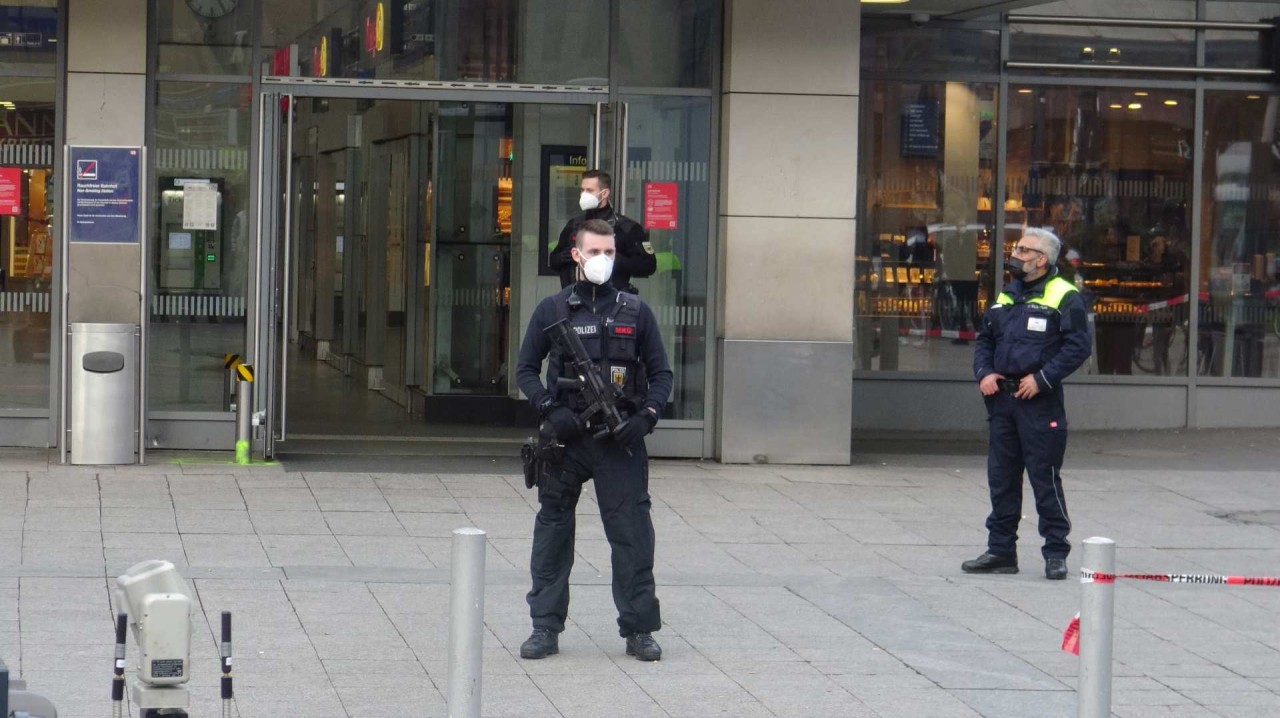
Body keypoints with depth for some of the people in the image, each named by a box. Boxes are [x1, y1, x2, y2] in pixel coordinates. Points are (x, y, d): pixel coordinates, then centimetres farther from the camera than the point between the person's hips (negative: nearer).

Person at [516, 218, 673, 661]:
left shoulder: (635, 312, 7)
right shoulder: (552, 310, 6)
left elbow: (660, 372, 11)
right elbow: (526, 369, 10)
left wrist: (646, 416, -6)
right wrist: (550, 410, -7)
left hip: (620, 441, 0)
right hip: (565, 439, 1)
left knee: (632, 533, -2)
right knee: (552, 532, 5)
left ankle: (639, 629, 6)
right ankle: (546, 627, 14)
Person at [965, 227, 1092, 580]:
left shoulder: (1064, 297, -6)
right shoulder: (1007, 296, 16)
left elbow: (1078, 346, -12)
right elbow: (985, 340, 22)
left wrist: (1042, 378, -16)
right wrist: (983, 373, 4)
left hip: (1040, 402, -7)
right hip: (1002, 399, 7)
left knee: (1045, 478, -5)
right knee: (1001, 477, 10)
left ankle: (1056, 552, 3)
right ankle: (1001, 550, 18)